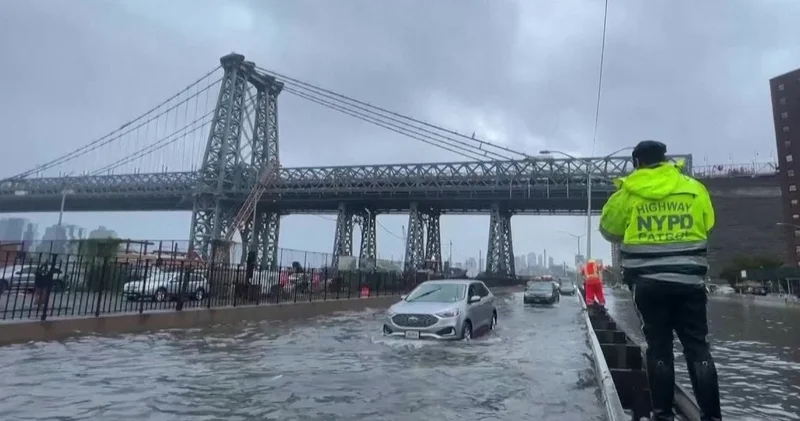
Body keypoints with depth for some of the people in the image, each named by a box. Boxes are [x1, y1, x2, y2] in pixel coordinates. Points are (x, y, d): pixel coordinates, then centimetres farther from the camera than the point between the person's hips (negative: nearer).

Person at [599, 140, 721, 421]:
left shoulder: (627, 194, -3)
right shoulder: (694, 189, 1)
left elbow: (608, 230, 8)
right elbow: (706, 224, 16)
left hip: (648, 283, -1)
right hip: (689, 281, 1)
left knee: (658, 347, 8)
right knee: (697, 347, 9)